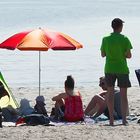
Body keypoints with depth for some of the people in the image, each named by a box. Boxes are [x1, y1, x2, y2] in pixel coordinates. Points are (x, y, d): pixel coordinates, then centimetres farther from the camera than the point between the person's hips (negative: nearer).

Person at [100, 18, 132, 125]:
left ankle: (111, 119, 4)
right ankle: (124, 119, 1)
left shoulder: (105, 39, -1)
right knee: (123, 95, 5)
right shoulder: (124, 39, -9)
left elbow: (103, 54, 6)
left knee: (110, 94, 7)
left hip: (109, 69, 2)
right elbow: (129, 55, -8)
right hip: (122, 69, -2)